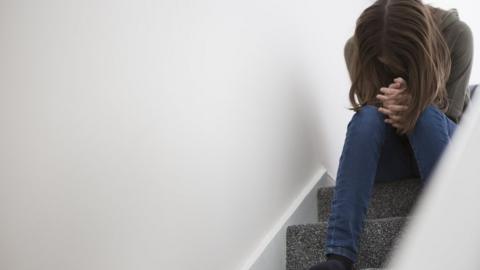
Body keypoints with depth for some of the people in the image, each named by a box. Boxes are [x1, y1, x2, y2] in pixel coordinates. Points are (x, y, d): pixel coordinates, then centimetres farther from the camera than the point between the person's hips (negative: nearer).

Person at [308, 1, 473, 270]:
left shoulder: (456, 34, -18)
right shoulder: (356, 48, -15)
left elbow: (449, 114, -14)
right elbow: (369, 114, -8)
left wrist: (413, 109, -35)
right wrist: (394, 109, -31)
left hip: (444, 142, -1)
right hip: (393, 151, 1)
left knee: (427, 115, -35)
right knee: (367, 116, -33)